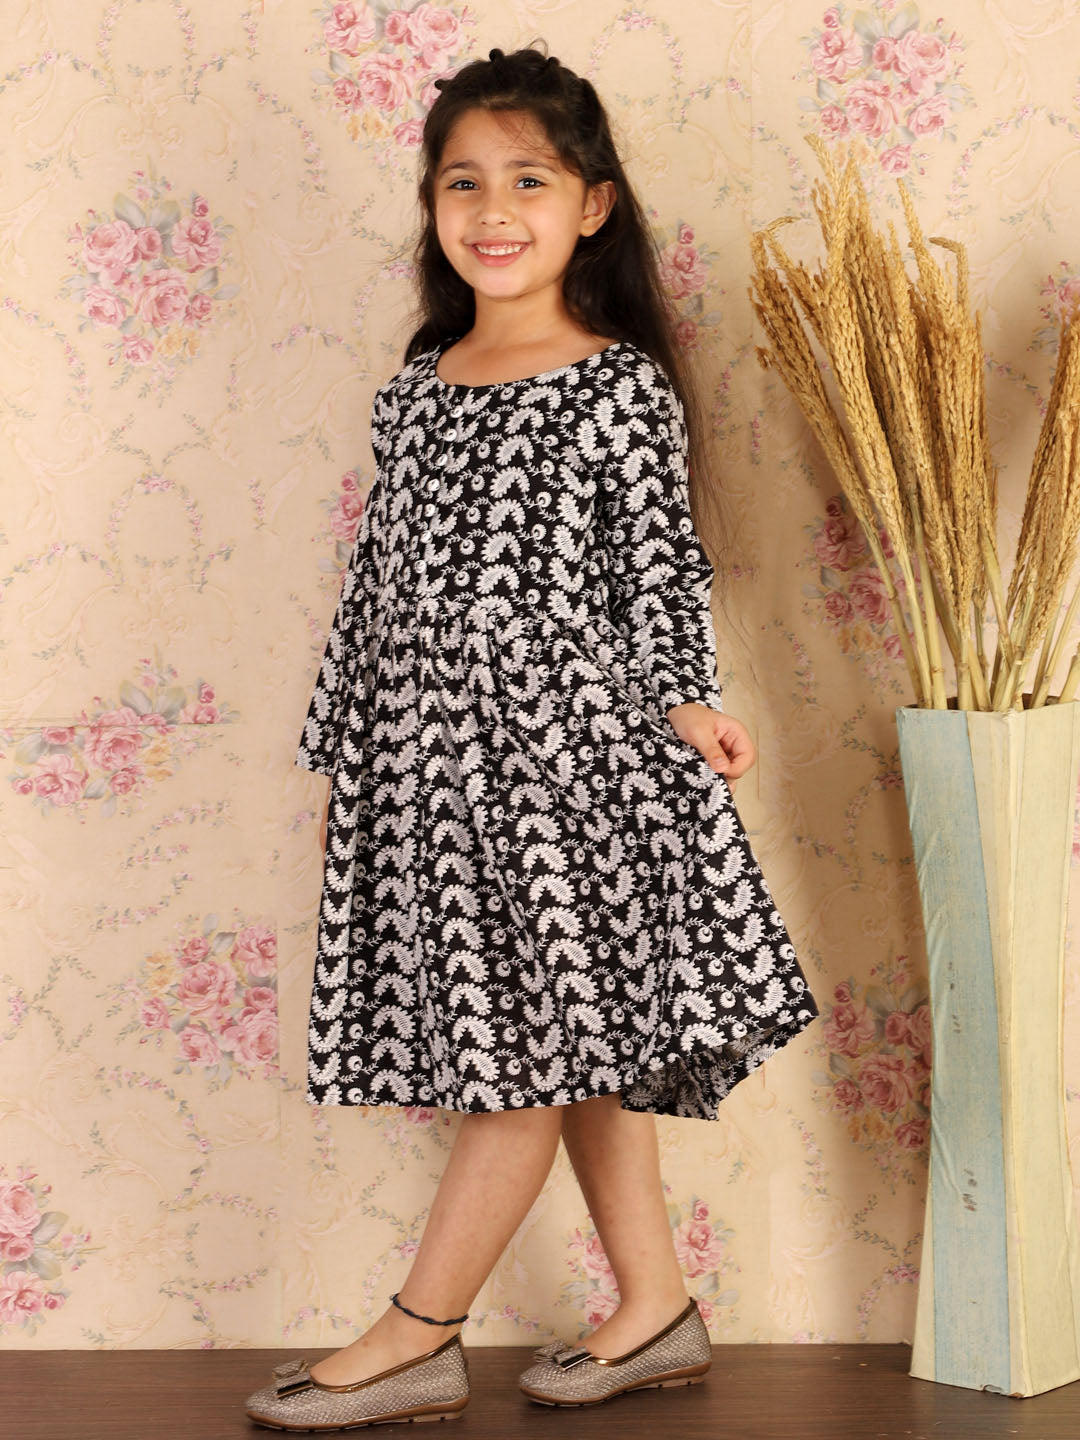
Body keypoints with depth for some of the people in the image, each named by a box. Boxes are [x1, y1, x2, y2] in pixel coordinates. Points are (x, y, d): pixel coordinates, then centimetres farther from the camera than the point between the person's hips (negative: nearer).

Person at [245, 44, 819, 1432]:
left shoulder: (624, 391, -4)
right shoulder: (414, 390, 12)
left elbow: (662, 573, -3)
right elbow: (375, 578, 15)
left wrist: (680, 701, -20)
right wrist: (341, 756, 16)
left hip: (565, 751, -5)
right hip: (427, 754, 6)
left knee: (531, 1048, -3)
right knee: (574, 1047, 11)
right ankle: (654, 1310, 21)